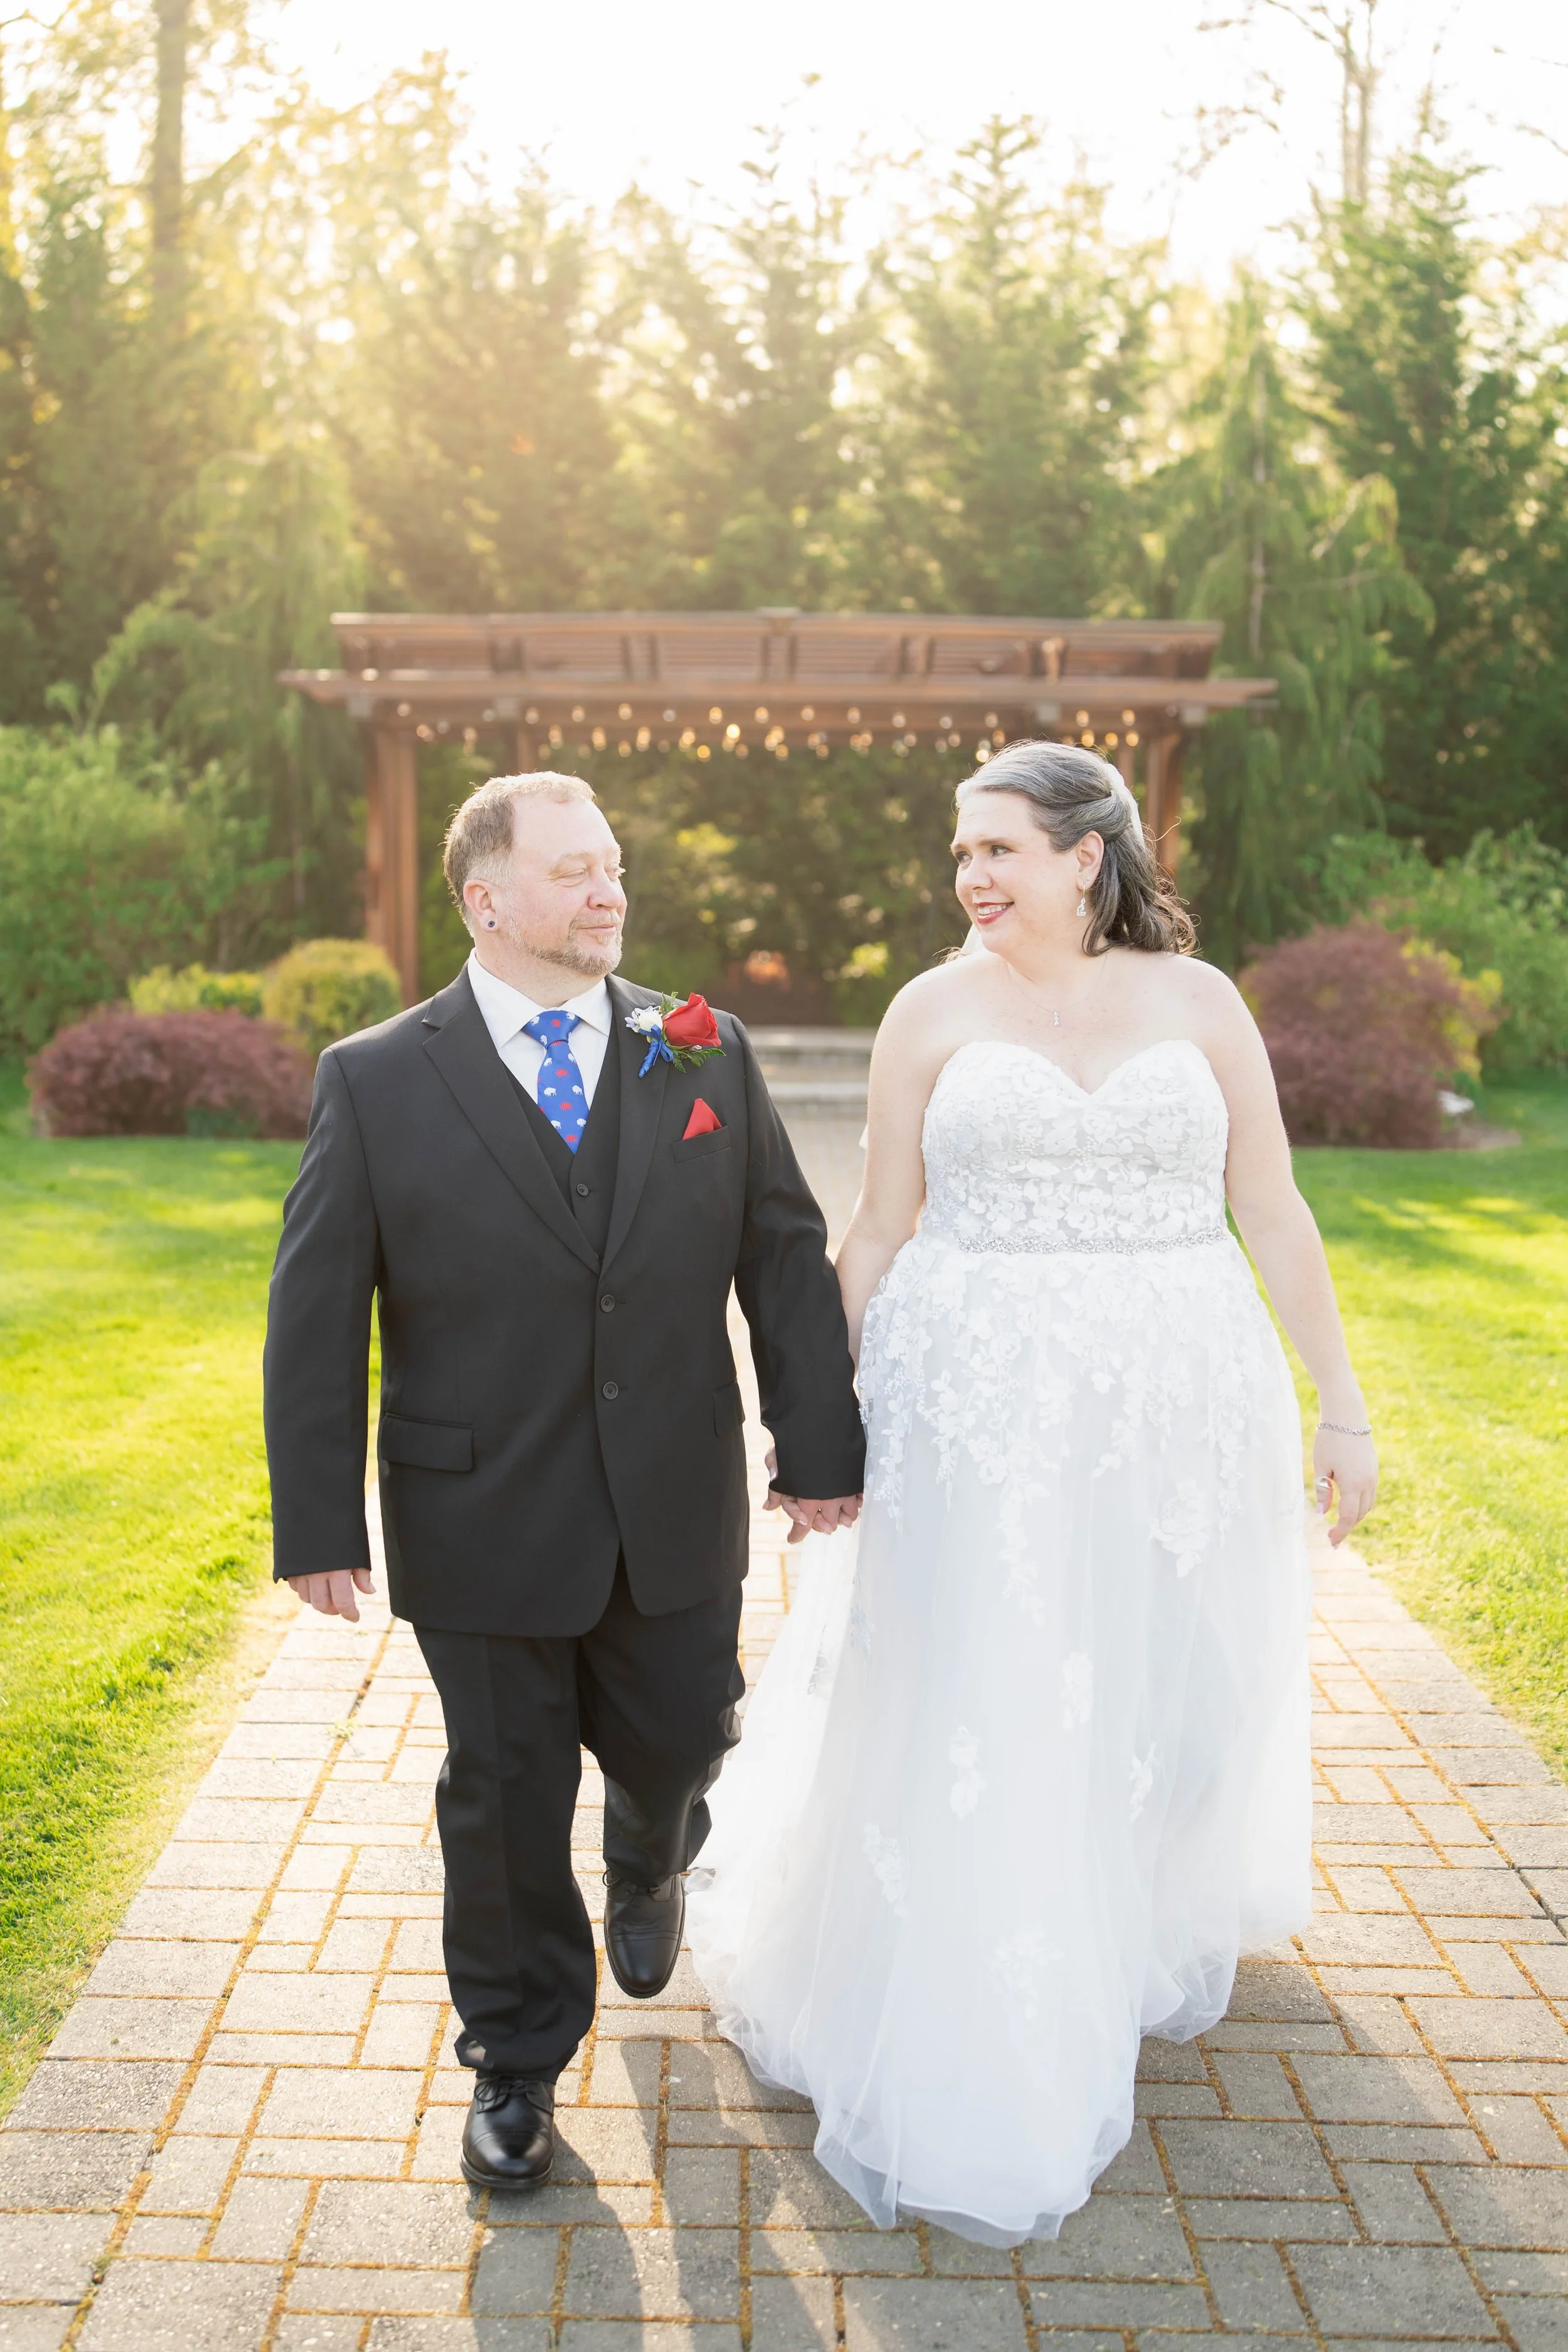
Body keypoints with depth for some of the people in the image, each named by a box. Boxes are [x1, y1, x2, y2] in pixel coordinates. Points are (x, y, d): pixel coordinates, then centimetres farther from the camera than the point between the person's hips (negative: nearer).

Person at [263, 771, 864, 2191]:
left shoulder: (708, 1055, 1)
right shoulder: (376, 1080, -6)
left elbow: (787, 1258, 3)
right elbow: (316, 1315, -5)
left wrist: (820, 1445, 0)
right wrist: (320, 1523, -7)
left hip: (677, 1511, 2)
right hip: (484, 1523, -2)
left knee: (681, 1744, 16)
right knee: (506, 1794, 11)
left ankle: (647, 1872, 54)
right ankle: (516, 2061, 36)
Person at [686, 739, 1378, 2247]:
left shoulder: (1197, 1000, 3)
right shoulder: (934, 1011, 1)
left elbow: (1272, 1214, 4)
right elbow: (878, 1232, 3)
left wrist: (1338, 1399, 2)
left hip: (1176, 1404, 2)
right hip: (979, 1409, -1)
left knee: (1168, 1688, 16)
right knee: (972, 1722, 1)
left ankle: (1145, 1930, 49)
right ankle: (974, 2089, 19)